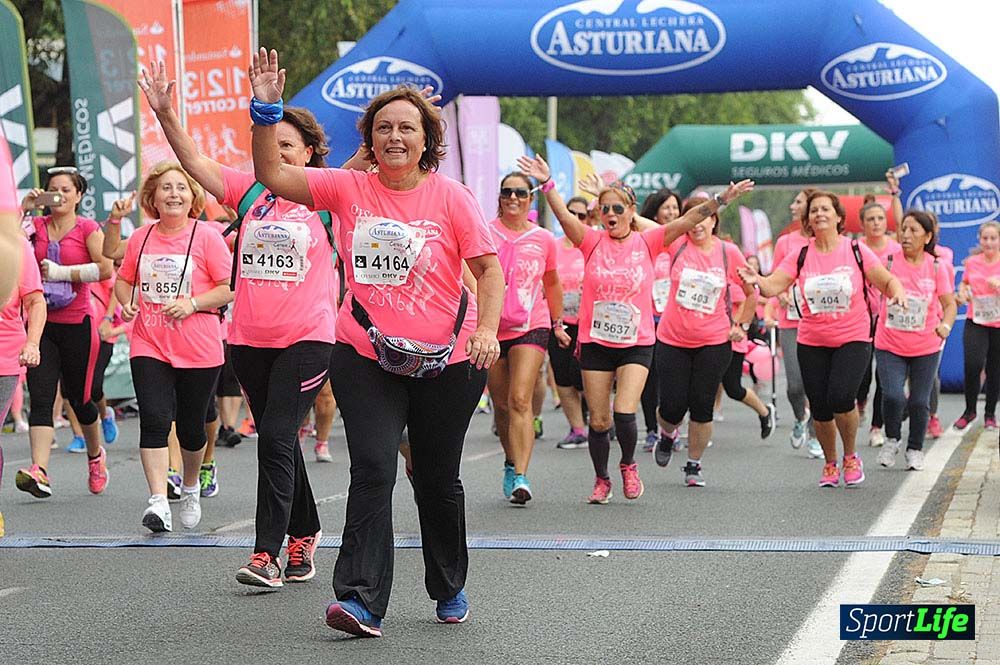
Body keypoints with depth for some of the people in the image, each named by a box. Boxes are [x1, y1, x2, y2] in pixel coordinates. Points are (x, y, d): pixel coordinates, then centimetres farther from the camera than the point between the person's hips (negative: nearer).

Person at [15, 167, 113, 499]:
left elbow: (106, 269, -14)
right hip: (40, 323, 2)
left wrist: (62, 272, -13)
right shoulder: (37, 225, 8)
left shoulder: (88, 228, -2)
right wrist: (23, 208, -8)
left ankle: (96, 454, 37)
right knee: (40, 397, -11)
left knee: (78, 398, 10)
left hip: (76, 325, -2)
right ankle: (39, 472, -21)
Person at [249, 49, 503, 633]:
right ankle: (362, 601, -18)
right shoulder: (348, 189, 0)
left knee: (438, 478, 12)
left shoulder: (451, 196, -4)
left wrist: (487, 329, -19)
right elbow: (273, 175, -5)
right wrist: (266, 111, -15)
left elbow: (489, 266, -5)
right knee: (373, 470, -14)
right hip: (366, 356, 0)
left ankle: (450, 588, 32)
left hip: (445, 360, 0)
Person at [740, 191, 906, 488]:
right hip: (812, 343, 2)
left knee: (841, 397, -21)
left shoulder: (856, 251, -1)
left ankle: (850, 457, 5)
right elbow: (773, 286, -9)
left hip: (853, 339, -2)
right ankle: (830, 465, 27)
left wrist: (897, 293, -20)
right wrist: (756, 280, -30)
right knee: (820, 408, 1)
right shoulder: (800, 257, 2)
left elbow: (888, 280, 2)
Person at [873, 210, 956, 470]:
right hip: (889, 346, -1)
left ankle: (915, 449, 29)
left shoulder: (936, 268, -2)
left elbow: (950, 304, 3)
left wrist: (946, 325, -16)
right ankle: (892, 439, 12)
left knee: (919, 402, 5)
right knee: (893, 396, -17)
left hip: (925, 348, 1)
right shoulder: (889, 261, -6)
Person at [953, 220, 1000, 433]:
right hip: (976, 322, 1)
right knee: (973, 365, -17)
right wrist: (962, 292, 2)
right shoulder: (972, 262, 5)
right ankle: (970, 411, 0)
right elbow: (964, 283, 23)